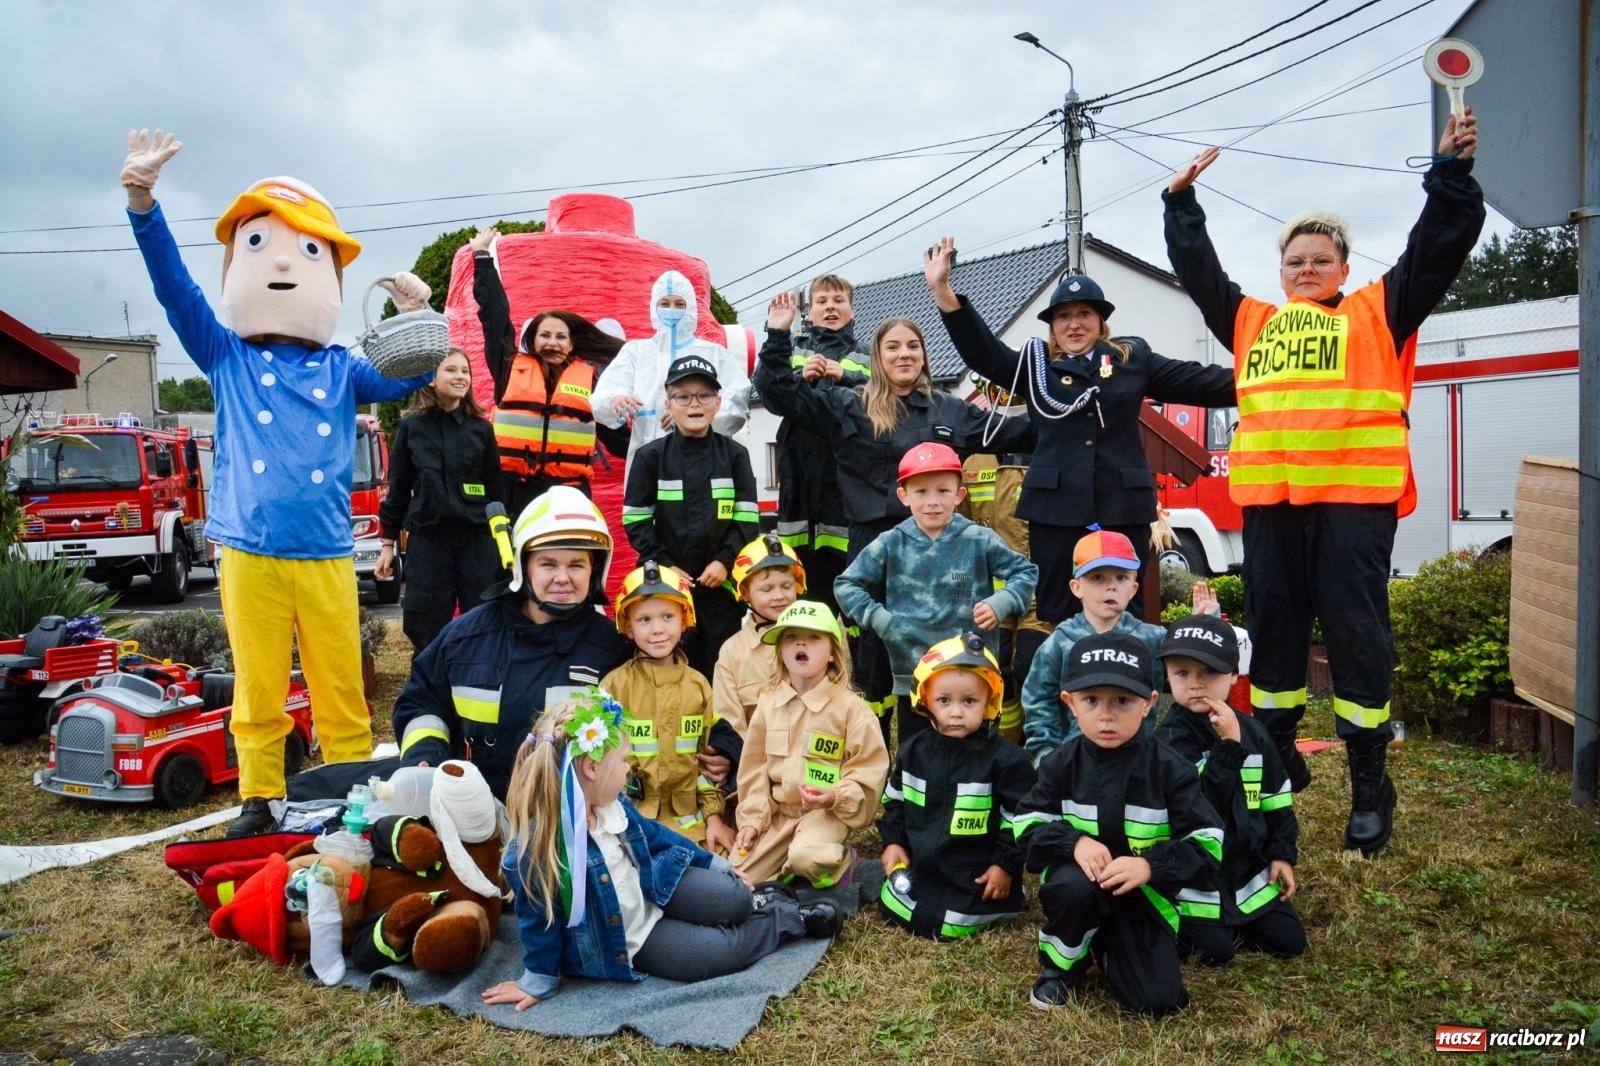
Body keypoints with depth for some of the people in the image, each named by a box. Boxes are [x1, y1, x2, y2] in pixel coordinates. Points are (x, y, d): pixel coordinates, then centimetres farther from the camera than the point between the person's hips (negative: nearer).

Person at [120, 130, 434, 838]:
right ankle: (259, 801, 23)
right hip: (248, 552, 0)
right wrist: (143, 205, -15)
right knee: (257, 691, 8)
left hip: (326, 555, 1)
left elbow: (412, 376, 12)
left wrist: (417, 318, -3)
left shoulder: (341, 371, 10)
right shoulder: (225, 357, 7)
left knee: (341, 691, 4)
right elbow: (175, 289, -3)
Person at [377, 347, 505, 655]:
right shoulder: (411, 426, 4)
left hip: (476, 540, 1)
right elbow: (397, 488, 7)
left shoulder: (481, 428, 6)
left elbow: (495, 488, 7)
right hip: (426, 540, 0)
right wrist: (388, 543, 5)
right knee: (426, 630, 4)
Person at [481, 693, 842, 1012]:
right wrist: (538, 983, -8)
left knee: (734, 898, -6)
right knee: (722, 951, -12)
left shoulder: (612, 804, -10)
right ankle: (794, 918, 10)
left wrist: (715, 863, 16)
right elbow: (540, 923, -20)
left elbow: (653, 835, 8)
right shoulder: (535, 849, -33)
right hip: (623, 943, -6)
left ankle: (757, 901, 28)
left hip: (650, 892, 6)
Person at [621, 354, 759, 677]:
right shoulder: (650, 456, 1)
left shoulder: (734, 454, 4)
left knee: (722, 667, 6)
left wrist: (725, 560, -11)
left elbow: (747, 518, 1)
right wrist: (664, 565, -9)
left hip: (722, 581, 1)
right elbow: (636, 521, -1)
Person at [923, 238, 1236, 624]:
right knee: (1056, 614, 4)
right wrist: (943, 290, -12)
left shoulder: (1133, 358, 12)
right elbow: (982, 351, -1)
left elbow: (1197, 381, 11)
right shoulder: (1036, 363, 10)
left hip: (1123, 507, 1)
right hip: (1055, 507, 0)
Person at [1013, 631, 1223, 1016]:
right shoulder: (1062, 764, -8)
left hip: (1146, 893, 0)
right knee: (1073, 886, -36)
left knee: (1158, 999, -13)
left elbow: (1207, 842, -13)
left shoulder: (1170, 768, -12)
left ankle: (1107, 945, 19)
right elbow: (1029, 825, -5)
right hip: (1080, 880, 0)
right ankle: (1061, 963, -4)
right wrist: (1075, 842, -25)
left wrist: (1151, 865, -30)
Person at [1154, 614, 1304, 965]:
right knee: (1216, 950, -10)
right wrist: (1228, 747, -31)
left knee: (1289, 941, 5)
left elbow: (1276, 801, 9)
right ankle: (1175, 920, 17)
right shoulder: (1168, 739, -18)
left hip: (1247, 870, 5)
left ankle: (1233, 920, 27)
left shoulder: (1253, 732, 0)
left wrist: (1282, 853, 5)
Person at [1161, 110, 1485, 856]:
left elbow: (1439, 248, 9)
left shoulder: (1377, 312, 14)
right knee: (1272, 630, 8)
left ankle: (1370, 785, 10)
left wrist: (1452, 171, 4)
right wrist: (1182, 201, 26)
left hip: (1356, 499, -3)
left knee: (1355, 632, -2)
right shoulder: (1252, 322, 21)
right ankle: (1276, 759, 24)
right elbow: (1198, 271, 25)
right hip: (1271, 501, 3)